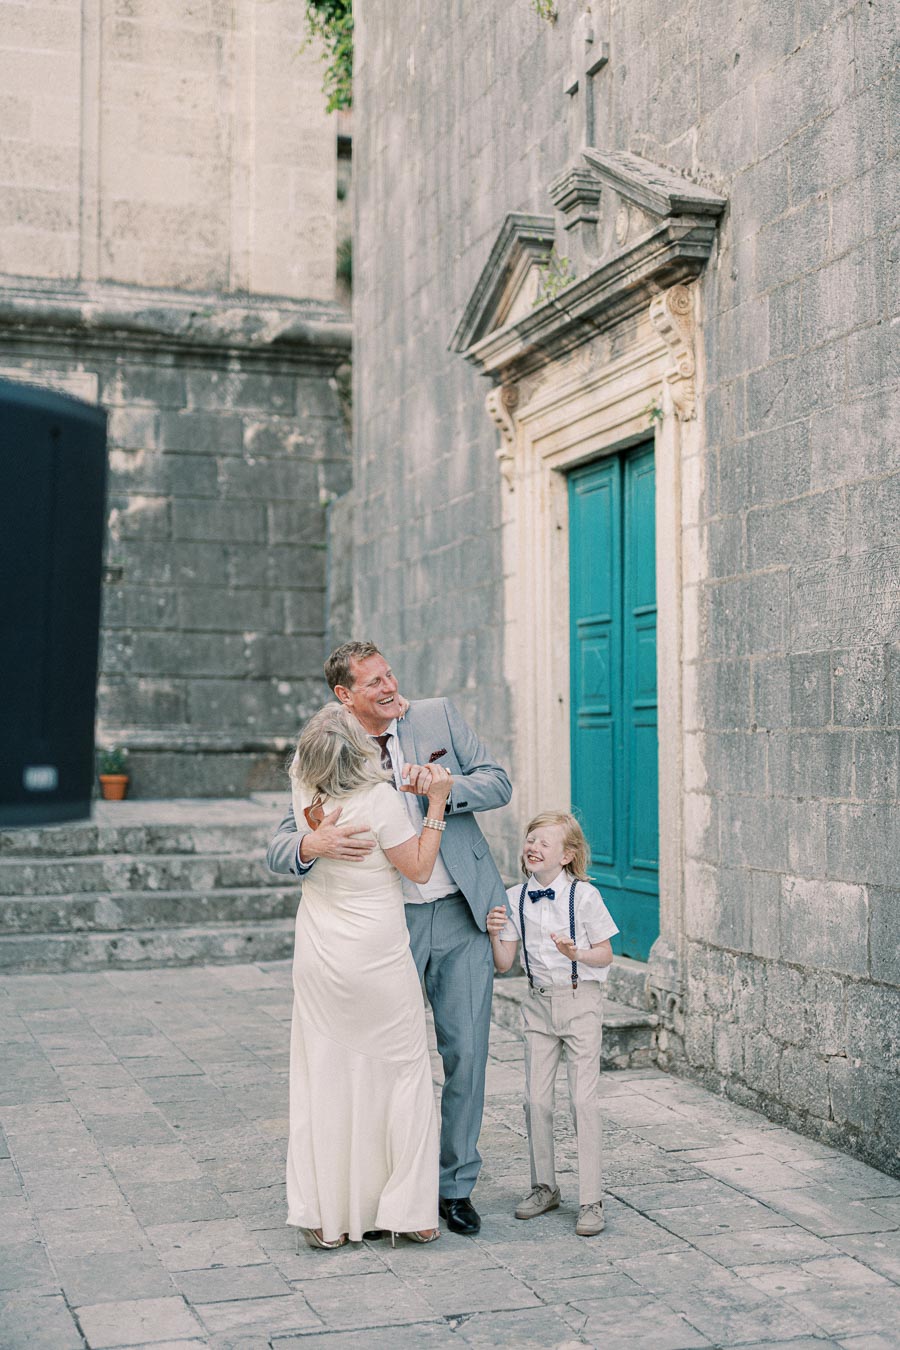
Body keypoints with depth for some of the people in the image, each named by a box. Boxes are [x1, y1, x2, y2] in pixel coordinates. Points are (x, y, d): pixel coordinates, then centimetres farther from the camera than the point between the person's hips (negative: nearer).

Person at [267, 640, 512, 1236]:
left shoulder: (439, 716, 1)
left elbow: (499, 784, 1)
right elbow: (280, 847, -6)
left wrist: (444, 788, -19)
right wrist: (314, 845, -31)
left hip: (461, 916, 1)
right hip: (388, 924, -1)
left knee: (466, 1052, 4)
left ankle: (456, 1185, 20)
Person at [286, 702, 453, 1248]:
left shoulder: (304, 790, -3)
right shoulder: (379, 798, -18)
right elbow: (419, 869, -9)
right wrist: (437, 804, -6)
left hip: (319, 956, 5)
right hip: (377, 956, -5)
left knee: (324, 1076, 9)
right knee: (402, 1071, 9)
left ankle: (325, 1216, 14)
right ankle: (409, 1209, 14)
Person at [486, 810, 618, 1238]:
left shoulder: (584, 895, -11)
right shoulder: (514, 899, 0)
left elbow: (605, 955, -6)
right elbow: (504, 963, 1)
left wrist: (576, 953, -24)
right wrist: (495, 934, -16)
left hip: (580, 999, -4)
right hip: (538, 1002, 4)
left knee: (584, 1098, -5)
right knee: (536, 1098, 6)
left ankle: (590, 1200, 2)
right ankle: (544, 1187, 23)